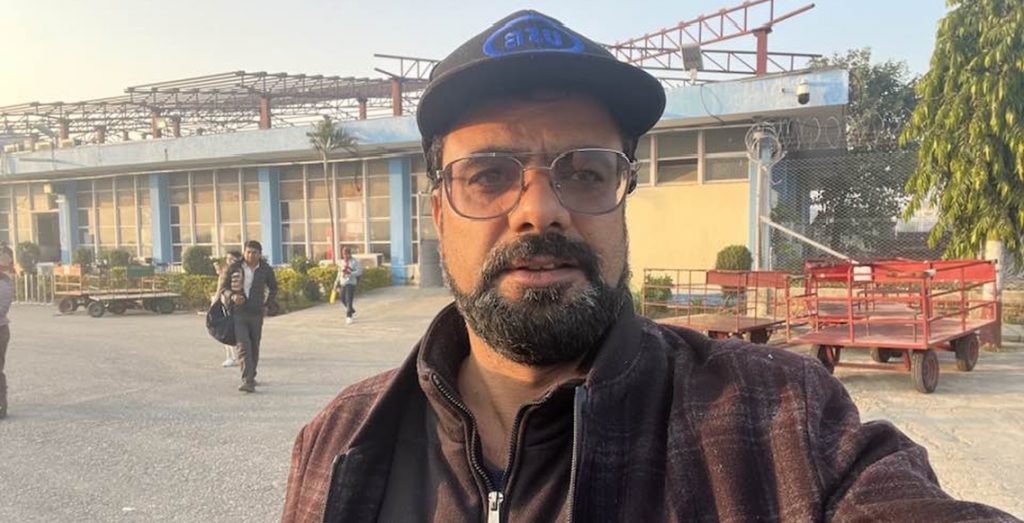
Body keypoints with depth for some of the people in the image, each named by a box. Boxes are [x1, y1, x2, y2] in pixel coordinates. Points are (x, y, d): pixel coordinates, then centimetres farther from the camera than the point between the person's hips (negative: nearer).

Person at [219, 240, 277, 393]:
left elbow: (273, 288, 18)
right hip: (238, 313, -2)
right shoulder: (234, 268, -3)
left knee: (254, 346, 11)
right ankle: (247, 381, -19)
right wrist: (232, 296, -15)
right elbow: (223, 287, 4)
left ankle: (251, 377, 28)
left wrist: (267, 304, 10)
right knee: (244, 346, -13)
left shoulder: (266, 270, 2)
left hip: (257, 313, 2)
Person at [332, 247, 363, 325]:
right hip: (342, 283, 6)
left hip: (351, 283, -6)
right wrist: (337, 284, 18)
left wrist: (350, 273, -23)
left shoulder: (355, 262, -5)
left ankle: (349, 317, -10)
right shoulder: (341, 262, 12)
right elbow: (339, 274, 19)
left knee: (349, 300, -13)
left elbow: (359, 271, -10)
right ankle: (352, 311, 33)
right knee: (343, 300, 10)